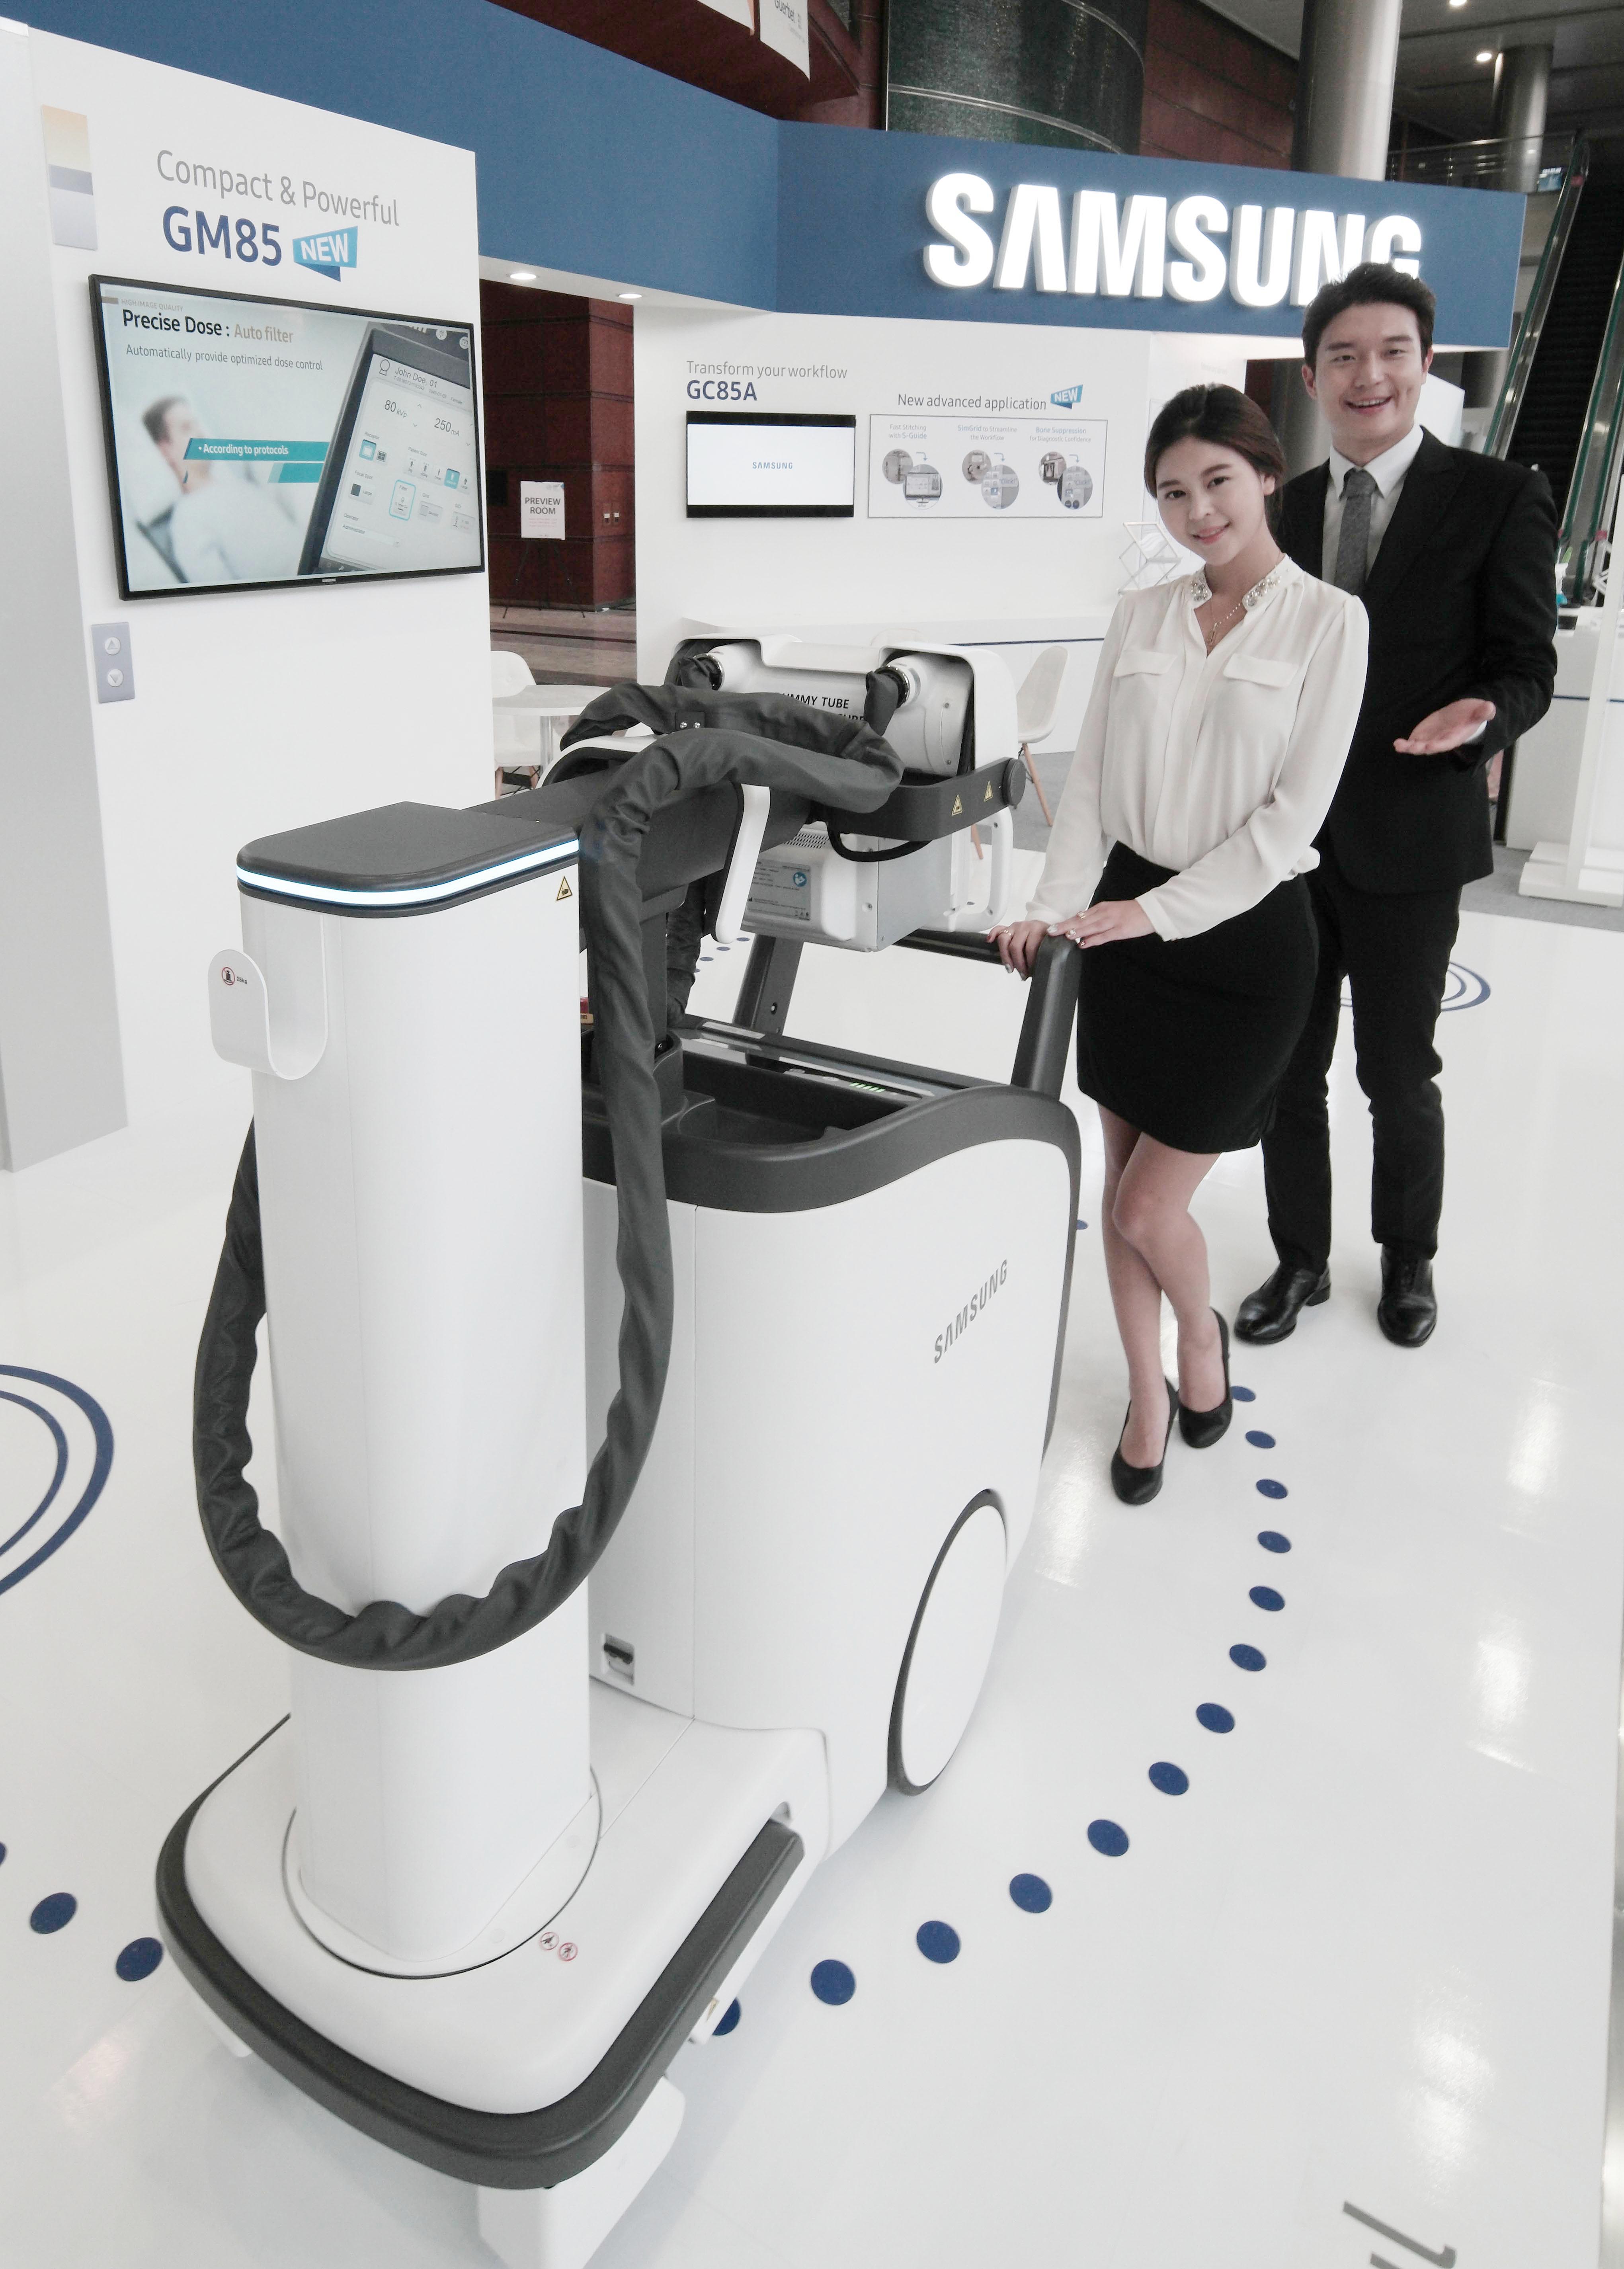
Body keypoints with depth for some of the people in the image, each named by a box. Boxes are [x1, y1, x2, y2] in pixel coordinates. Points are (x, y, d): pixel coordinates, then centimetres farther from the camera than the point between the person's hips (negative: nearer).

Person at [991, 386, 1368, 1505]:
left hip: (1247, 933, -4)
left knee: (1150, 1208, -4)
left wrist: (1158, 910, -16)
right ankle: (1149, 1392, 32)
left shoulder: (1328, 621, -5)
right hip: (1132, 922, 4)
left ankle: (1204, 1333, 31)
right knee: (1123, 1182, 11)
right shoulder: (1140, 616, 8)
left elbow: (1293, 813, -11)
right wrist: (1055, 909, -9)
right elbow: (1092, 780, 5)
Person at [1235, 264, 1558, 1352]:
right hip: (1287, 839, 4)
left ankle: (1408, 1260, 33)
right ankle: (1302, 1260, 30)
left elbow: (1525, 667, -5)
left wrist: (1479, 715, -27)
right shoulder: (1284, 509, 8)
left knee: (1397, 1075, 9)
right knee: (1288, 1069, 12)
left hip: (1407, 842, -4)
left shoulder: (1500, 497, -4)